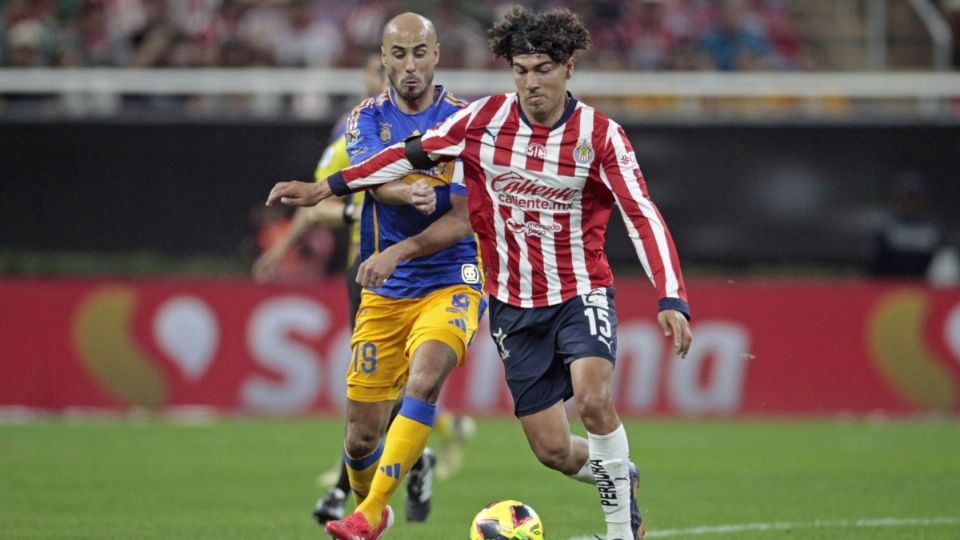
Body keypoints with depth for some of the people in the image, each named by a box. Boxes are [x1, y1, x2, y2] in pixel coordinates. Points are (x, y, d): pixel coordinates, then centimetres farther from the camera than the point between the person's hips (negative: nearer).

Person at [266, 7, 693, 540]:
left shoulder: (599, 134, -12)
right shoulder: (484, 119, -5)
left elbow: (643, 217, -17)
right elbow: (412, 154, 6)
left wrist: (671, 300, -29)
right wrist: (323, 188, 4)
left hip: (581, 294, -3)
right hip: (514, 305, 3)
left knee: (593, 399, -29)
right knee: (552, 449, 1)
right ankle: (616, 476, 36)